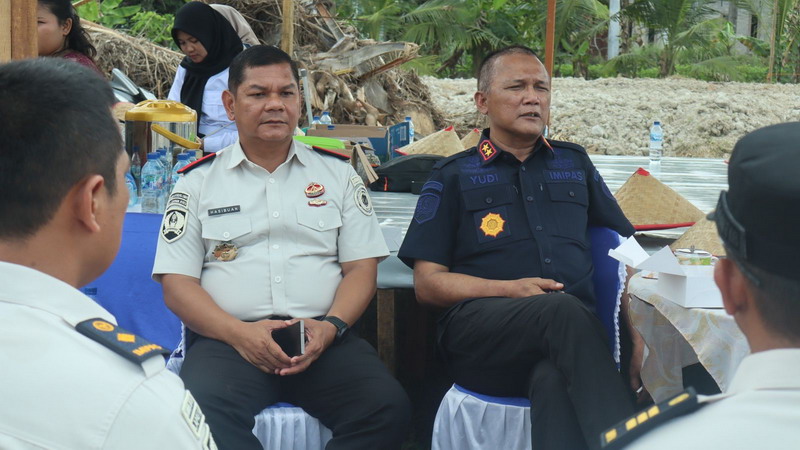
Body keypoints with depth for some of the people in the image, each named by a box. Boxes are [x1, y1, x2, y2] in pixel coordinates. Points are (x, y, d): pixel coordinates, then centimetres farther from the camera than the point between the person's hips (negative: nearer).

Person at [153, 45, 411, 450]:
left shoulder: (337, 175, 17)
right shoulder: (198, 183, 12)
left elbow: (362, 268, 12)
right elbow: (177, 283, 6)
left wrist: (330, 326, -9)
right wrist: (239, 333, -12)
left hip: (323, 339, 2)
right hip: (228, 337, -1)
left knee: (387, 407, -27)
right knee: (201, 412, -35)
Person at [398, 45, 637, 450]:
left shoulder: (574, 163, 27)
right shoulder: (454, 176, 17)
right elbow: (427, 283, 8)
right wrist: (511, 290, -7)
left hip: (573, 326, 2)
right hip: (481, 330, -2)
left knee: (554, 382, -36)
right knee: (563, 309, -36)